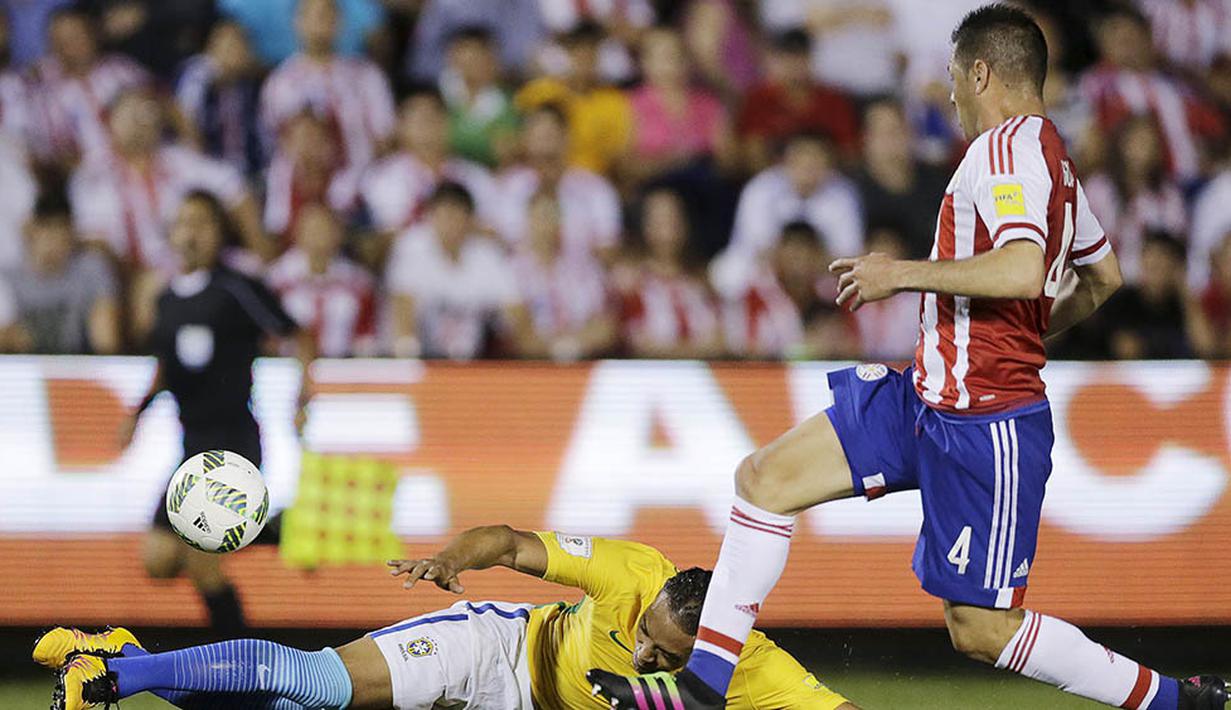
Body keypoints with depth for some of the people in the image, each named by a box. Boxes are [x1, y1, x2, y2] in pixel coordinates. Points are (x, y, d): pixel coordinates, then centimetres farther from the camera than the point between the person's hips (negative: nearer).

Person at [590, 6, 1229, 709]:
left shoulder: (1006, 147, -16)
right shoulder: (1056, 159, 14)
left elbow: (1024, 271, -32)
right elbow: (1103, 277, 28)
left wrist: (903, 273, -21)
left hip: (985, 427, -10)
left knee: (979, 629, -4)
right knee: (766, 476, 5)